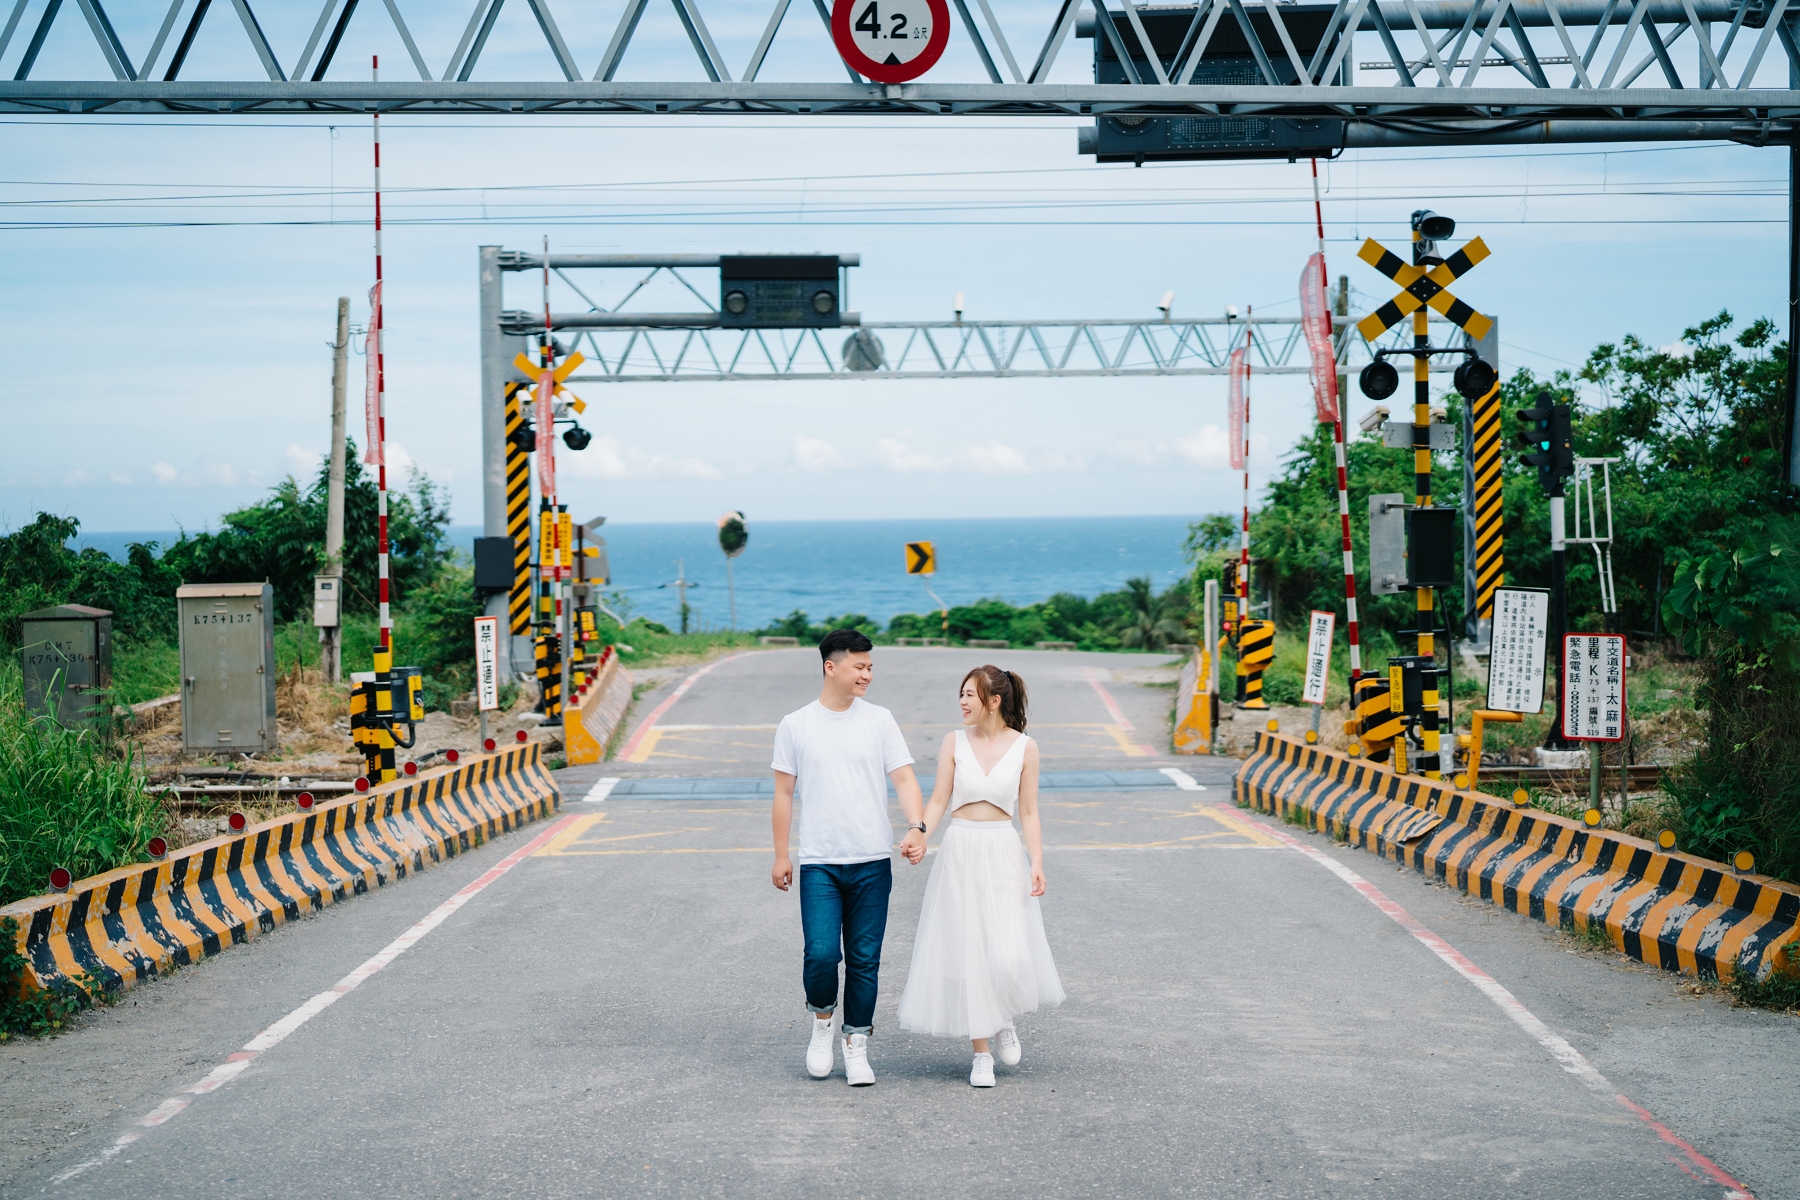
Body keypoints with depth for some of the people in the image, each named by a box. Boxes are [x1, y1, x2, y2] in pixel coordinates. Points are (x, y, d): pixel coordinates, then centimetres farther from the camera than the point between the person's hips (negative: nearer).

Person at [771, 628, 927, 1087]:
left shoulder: (879, 720, 5)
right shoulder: (796, 726, 3)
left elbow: (904, 779, 2)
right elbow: (784, 794, 8)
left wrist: (916, 827, -15)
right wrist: (781, 856, 6)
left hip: (872, 862, 1)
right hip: (818, 863, -1)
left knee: (865, 959, 4)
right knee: (821, 954, -12)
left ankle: (856, 1046, 16)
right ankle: (822, 1018, 17)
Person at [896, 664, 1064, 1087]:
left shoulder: (1024, 747, 1)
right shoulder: (955, 742, 3)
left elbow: (1029, 813, 3)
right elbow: (939, 801, 1)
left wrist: (1037, 862, -7)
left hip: (1004, 855, -1)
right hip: (960, 854, 1)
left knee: (1009, 954, -10)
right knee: (967, 952, 1)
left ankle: (1004, 1021, 22)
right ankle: (981, 1054, 11)